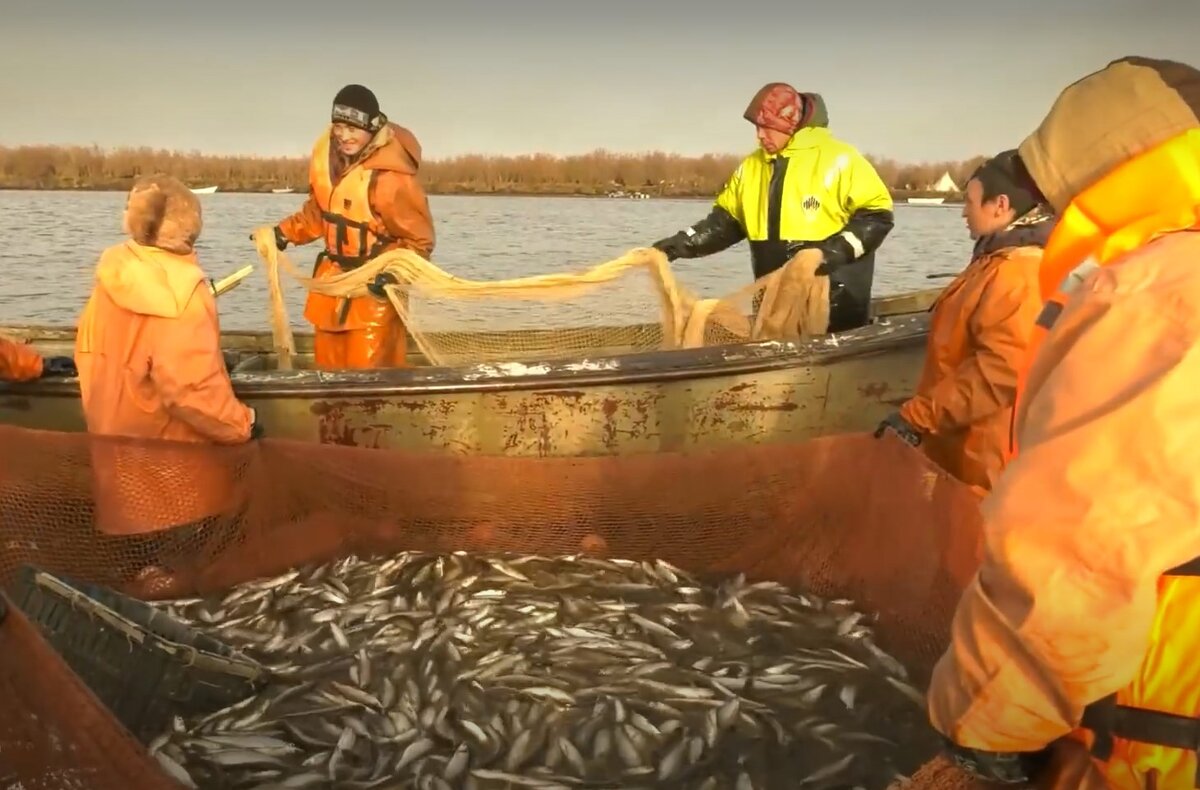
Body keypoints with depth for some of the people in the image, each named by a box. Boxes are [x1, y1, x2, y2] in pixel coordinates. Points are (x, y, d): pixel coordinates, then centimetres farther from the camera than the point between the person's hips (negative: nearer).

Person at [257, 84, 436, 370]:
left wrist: (394, 273, -30)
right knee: (327, 367, 17)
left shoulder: (391, 177, -24)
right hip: (332, 279, 8)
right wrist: (283, 233, 7)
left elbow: (420, 240, -17)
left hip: (374, 288, -7)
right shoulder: (327, 154, 0)